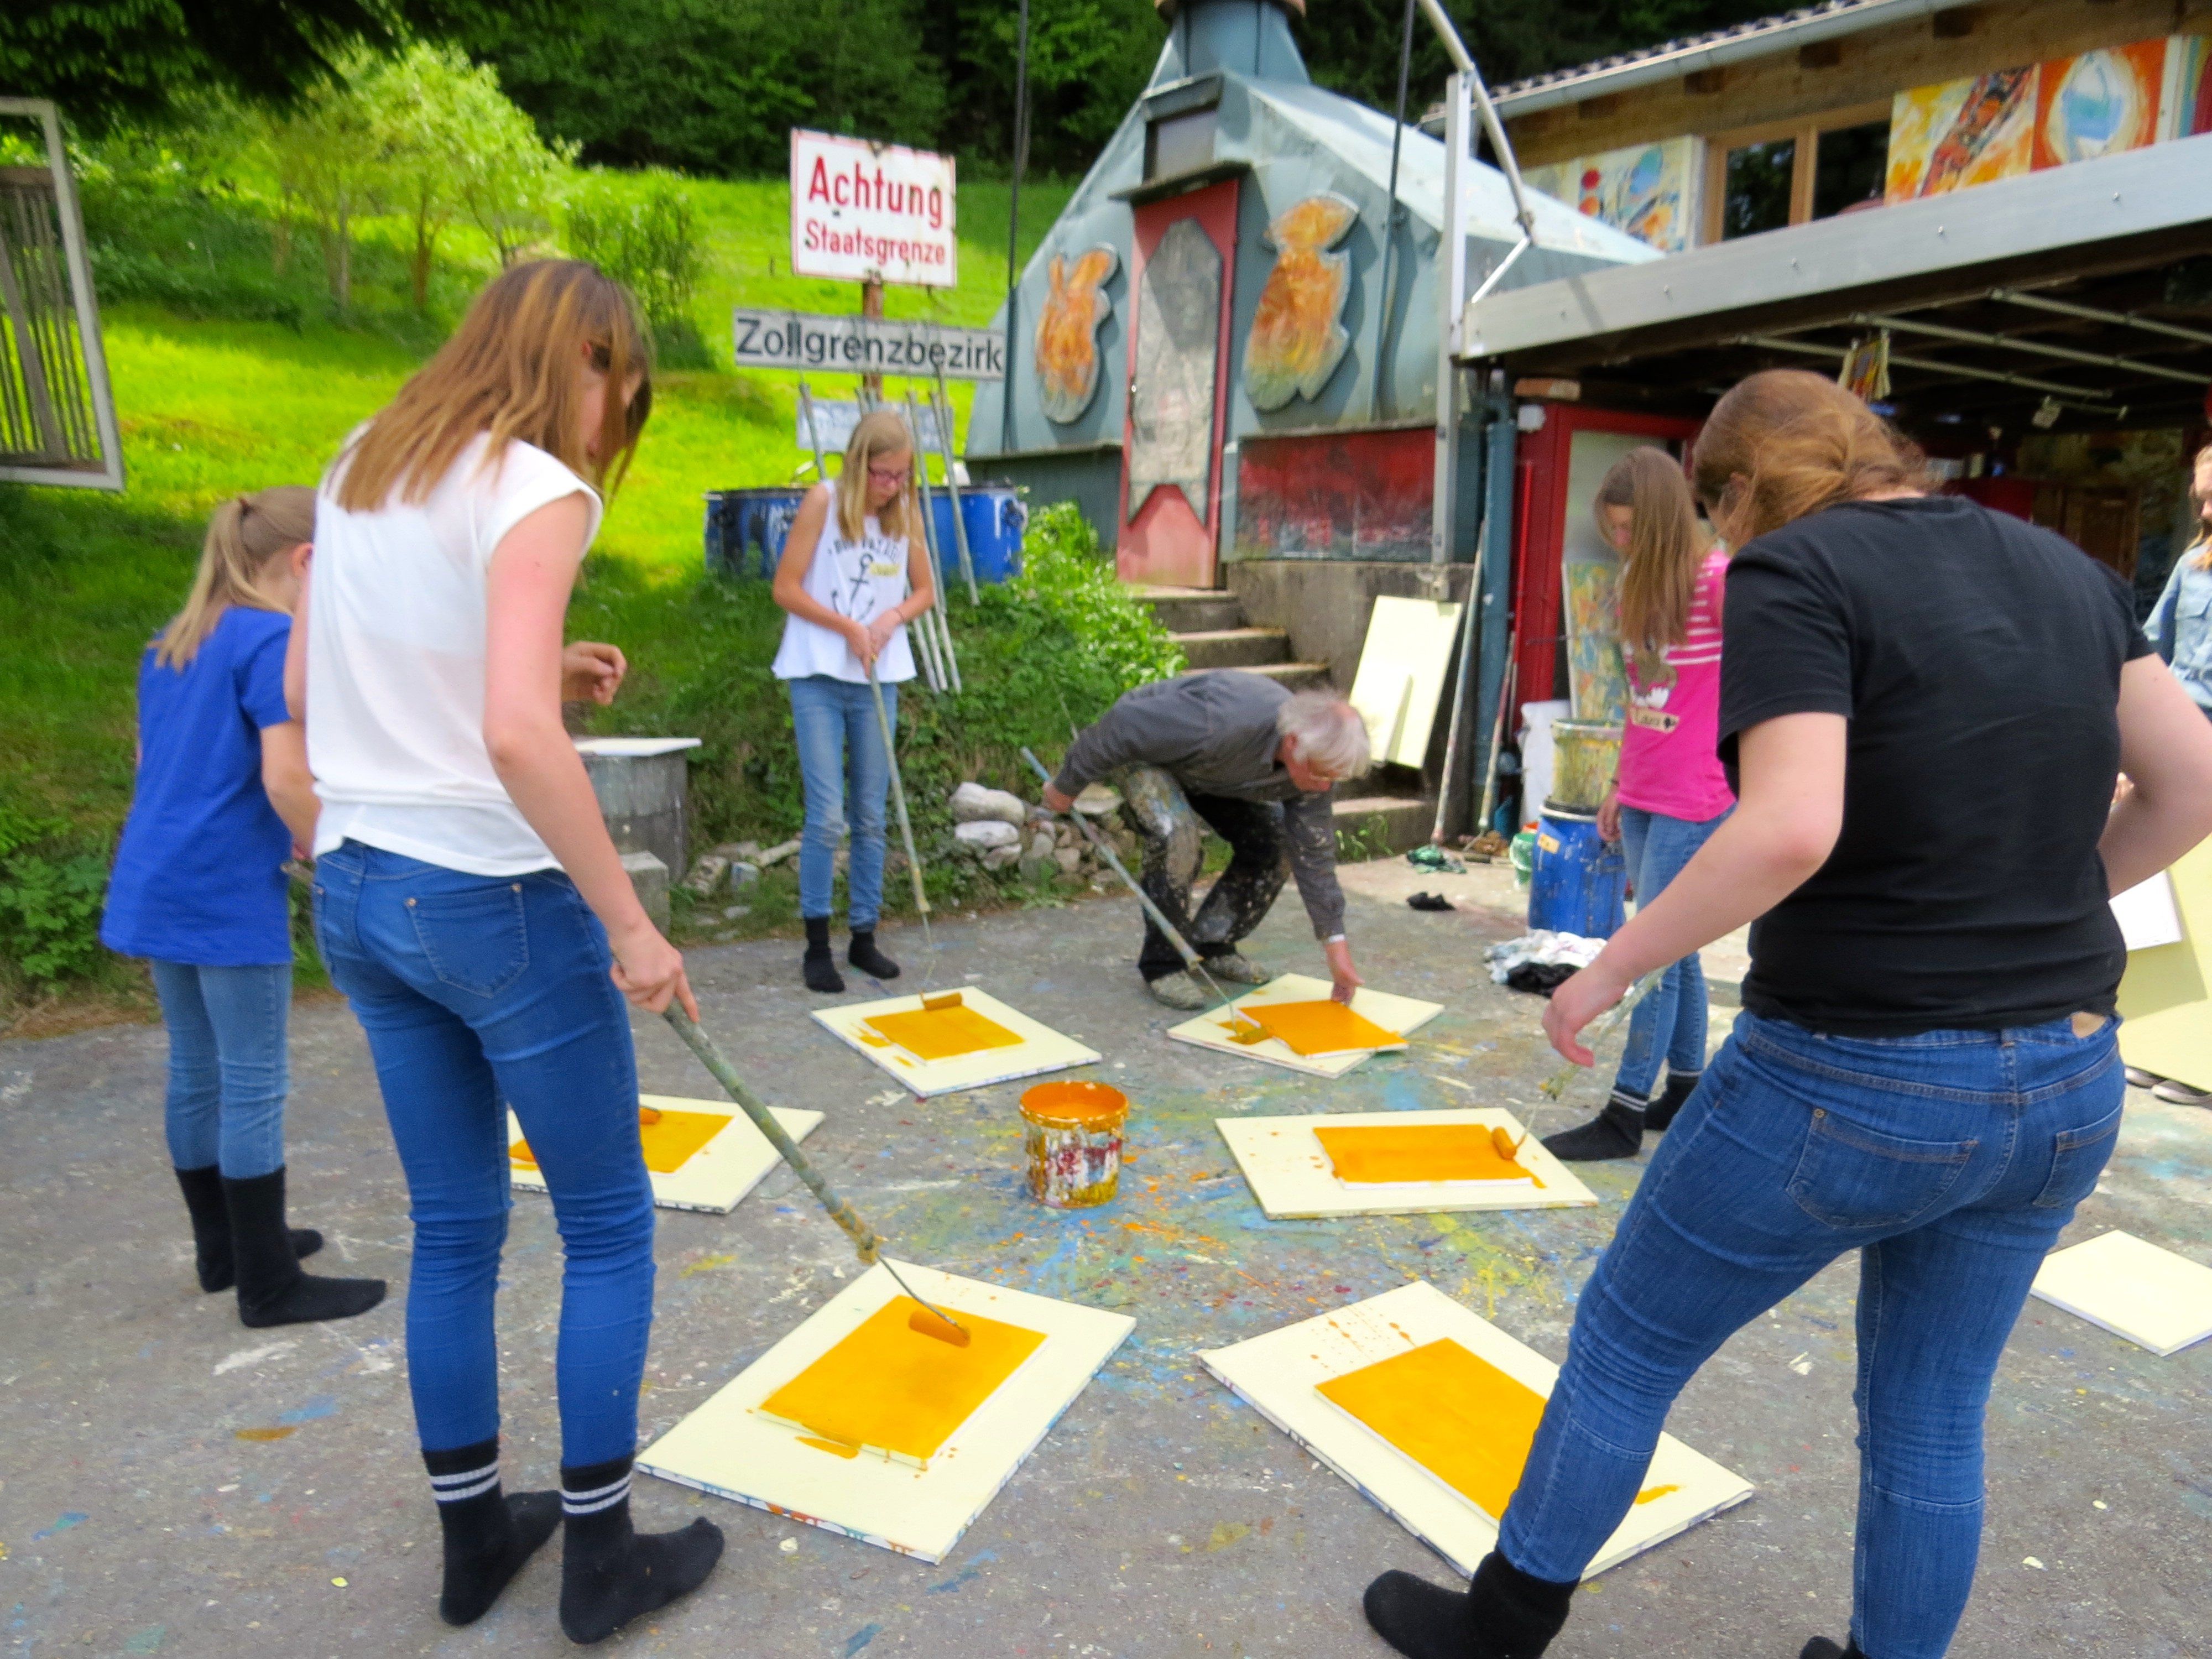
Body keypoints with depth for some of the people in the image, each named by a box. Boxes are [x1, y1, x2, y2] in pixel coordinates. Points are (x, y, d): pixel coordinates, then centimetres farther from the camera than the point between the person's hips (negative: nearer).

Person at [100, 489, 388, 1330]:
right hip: (228, 895, -9)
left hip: (155, 885, 9)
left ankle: (222, 1248, 31)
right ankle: (270, 1286, 8)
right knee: (255, 1086, -1)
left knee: (196, 1070, 17)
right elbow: (286, 781, -21)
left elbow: (156, 765, 19)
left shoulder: (170, 644, 13)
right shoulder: (275, 641, -14)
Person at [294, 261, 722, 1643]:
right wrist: (630, 926, -20)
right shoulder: (538, 493, -14)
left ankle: (474, 1533, 34)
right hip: (493, 902, -8)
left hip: (357, 892, 8)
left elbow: (308, 689, 15)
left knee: (454, 1226, 19)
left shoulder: (361, 472, 11)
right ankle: (602, 1558, 24)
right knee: (611, 1226, 10)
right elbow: (516, 734, -27)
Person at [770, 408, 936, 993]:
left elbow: (925, 591, 15)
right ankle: (817, 945, 4)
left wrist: (893, 618, -5)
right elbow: (786, 588, -6)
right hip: (819, 678, -4)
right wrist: (849, 628, -12)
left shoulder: (906, 511, 6)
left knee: (871, 817, 8)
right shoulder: (825, 501, -5)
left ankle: (863, 936, 18)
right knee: (826, 815, -7)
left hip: (879, 680, 4)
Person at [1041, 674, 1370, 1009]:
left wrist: (1335, 944, -12)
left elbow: (1314, 855, -12)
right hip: (1143, 749, -6)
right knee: (1177, 838, -31)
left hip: (1210, 771, 6)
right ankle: (1163, 965, -13)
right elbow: (1123, 727, -33)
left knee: (1274, 846, -7)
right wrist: (1067, 786, -19)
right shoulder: (1217, 722, -45)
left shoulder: (1315, 757, -22)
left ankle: (1213, 948, 11)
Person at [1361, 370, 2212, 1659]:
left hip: (1853, 1080, -6)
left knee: (1625, 1346, 14)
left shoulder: (1789, 572, -13)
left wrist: (1614, 964, -15)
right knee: (1931, 1417, 23)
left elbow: (1791, 830, -27)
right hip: (2069, 1087, 7)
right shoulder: (2062, 567, 8)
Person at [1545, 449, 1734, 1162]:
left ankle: (1626, 1113, 3)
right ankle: (1686, 1088, 25)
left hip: (1696, 800, -8)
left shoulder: (1717, 580, -13)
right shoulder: (1639, 583, 11)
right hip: (1643, 795, 8)